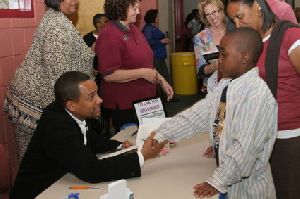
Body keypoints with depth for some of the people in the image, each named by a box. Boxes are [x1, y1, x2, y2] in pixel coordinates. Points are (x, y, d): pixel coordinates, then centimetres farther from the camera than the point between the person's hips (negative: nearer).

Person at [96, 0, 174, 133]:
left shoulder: (133, 29, 10)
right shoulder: (109, 36, -17)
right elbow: (109, 75, -24)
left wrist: (161, 81, 14)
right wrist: (143, 73, -20)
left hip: (144, 99, 8)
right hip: (123, 106, -8)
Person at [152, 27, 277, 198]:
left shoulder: (258, 94, -24)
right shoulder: (225, 86, 2)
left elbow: (245, 149, -25)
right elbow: (196, 115, -2)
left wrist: (217, 182, -20)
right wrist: (160, 136, -9)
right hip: (228, 178, 7)